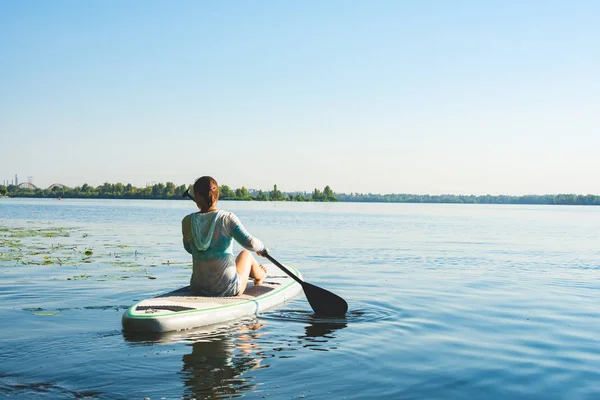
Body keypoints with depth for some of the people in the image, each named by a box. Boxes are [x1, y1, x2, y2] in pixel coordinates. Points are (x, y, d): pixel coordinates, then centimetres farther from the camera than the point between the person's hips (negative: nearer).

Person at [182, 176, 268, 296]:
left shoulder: (187, 221, -5)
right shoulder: (227, 218, -13)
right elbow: (249, 243, -18)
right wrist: (261, 248, 3)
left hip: (198, 288, 3)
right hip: (228, 289, -3)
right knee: (246, 254, 28)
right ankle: (259, 276, 59)